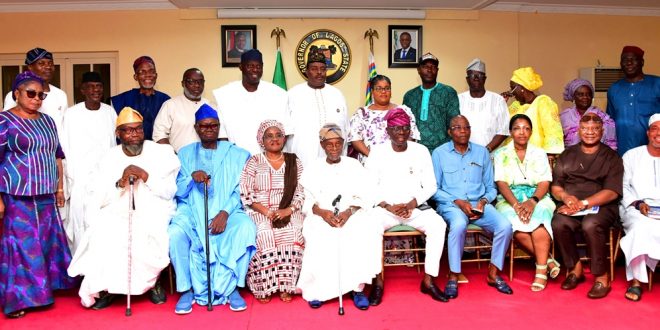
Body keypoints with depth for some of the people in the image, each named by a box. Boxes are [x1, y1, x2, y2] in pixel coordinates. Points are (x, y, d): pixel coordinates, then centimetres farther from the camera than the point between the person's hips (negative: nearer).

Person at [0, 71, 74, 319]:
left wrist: (59, 188, 15)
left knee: (47, 242, 11)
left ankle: (42, 289, 25)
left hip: (46, 194, 6)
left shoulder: (47, 121, 12)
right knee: (21, 244, -1)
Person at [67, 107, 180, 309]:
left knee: (148, 234, -31)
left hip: (152, 213, -2)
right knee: (102, 236, -26)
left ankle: (150, 281, -3)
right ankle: (105, 286, -3)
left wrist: (145, 176, -16)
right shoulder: (109, 158, 10)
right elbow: (95, 199, 2)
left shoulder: (161, 153, 4)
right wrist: (120, 183, -15)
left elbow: (169, 192, -6)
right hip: (117, 215, 2)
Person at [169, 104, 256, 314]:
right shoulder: (185, 154, 15)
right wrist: (191, 178, -13)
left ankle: (231, 287, -14)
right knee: (175, 232, -31)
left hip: (227, 210, -1)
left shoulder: (237, 154, 10)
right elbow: (178, 193, 8)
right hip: (192, 210, 1)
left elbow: (241, 190, -1)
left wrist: (225, 212, -18)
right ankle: (187, 289, -10)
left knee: (246, 228, -32)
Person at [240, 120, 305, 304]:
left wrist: (288, 210, -13)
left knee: (292, 234, -30)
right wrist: (267, 212, -14)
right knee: (263, 235, -32)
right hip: (260, 213, -1)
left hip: (288, 212, 1)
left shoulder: (294, 162, 13)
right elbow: (246, 194, -1)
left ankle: (286, 285, -18)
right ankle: (263, 287, -19)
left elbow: (301, 193, 6)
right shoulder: (254, 162, 8)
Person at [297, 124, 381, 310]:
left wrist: (349, 212, -15)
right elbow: (306, 200, 3)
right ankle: (317, 288, -15)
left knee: (367, 233, -30)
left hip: (352, 215, 1)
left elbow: (364, 198, 4)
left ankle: (358, 287, -20)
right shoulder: (313, 170, 14)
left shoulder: (355, 166, 13)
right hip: (321, 217, 0)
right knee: (318, 239, -33)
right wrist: (322, 212, -16)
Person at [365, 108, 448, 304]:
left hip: (416, 207, 1)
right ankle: (377, 282, -19)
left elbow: (430, 186, 4)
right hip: (385, 208, -1)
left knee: (438, 224, -27)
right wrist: (388, 206, -15)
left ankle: (429, 280, -16)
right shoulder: (377, 152, 2)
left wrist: (412, 204, -11)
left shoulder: (421, 151, 5)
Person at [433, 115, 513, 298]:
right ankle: (453, 276, -21)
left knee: (505, 226, -23)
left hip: (479, 204, 4)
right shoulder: (439, 153, 4)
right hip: (450, 204, -3)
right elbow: (434, 189, -1)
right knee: (459, 224, -37)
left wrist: (483, 202, -6)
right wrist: (458, 202, -13)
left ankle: (493, 274, -4)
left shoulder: (482, 152, 14)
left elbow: (491, 187, 15)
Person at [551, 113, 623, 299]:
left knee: (590, 225, -36)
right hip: (571, 205, 2)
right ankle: (575, 269, -8)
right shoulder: (567, 155, 18)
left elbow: (612, 192, -3)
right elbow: (555, 186, 13)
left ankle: (602, 277, -17)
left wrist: (583, 204, -17)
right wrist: (565, 196, -11)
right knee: (558, 224, -31)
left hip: (601, 206, -2)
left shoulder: (611, 157, 9)